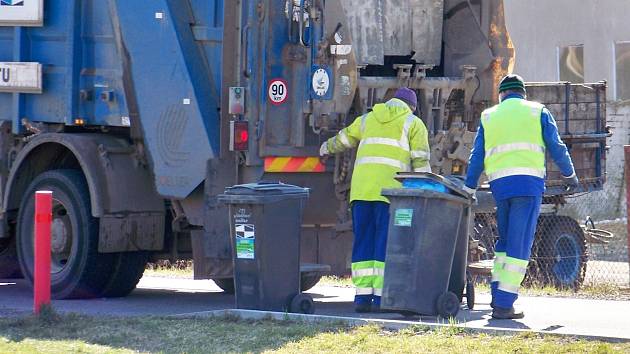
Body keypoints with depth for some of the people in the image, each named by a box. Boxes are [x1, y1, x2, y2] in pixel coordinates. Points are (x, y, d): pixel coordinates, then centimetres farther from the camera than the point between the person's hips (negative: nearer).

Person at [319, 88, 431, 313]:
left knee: (363, 243, 6)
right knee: (385, 244, -4)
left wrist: (326, 149, 58)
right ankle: (381, 297, -8)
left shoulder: (368, 119, 23)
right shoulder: (413, 124, 11)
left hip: (361, 190, 4)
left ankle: (362, 296, 2)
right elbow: (420, 161, 1)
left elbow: (343, 139, 38)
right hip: (390, 190, -4)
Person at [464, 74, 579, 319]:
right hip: (528, 182, -3)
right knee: (519, 244, -5)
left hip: (499, 184, 3)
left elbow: (476, 158, 13)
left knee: (505, 241, 19)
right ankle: (504, 304, -10)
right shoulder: (538, 112, 11)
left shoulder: (488, 117, 17)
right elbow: (556, 147, 6)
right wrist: (569, 175, 20)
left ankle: (498, 295, 12)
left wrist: (468, 191, 18)